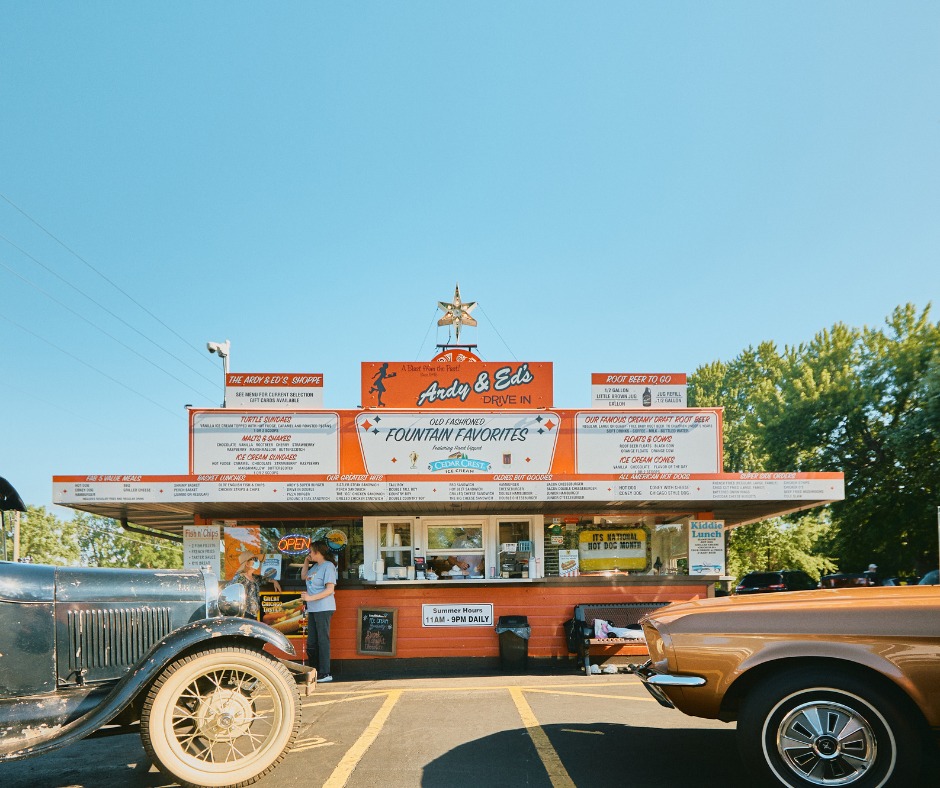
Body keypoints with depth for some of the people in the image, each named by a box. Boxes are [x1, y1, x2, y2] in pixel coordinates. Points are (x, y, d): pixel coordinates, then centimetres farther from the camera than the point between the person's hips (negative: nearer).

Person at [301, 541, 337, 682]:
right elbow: (303, 577, 27)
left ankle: (325, 674, -2)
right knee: (311, 642, 14)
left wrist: (311, 597, -20)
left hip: (324, 609, -9)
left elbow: (330, 589, -18)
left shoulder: (328, 566, -12)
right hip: (313, 609, 9)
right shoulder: (315, 566, 13)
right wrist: (306, 563, 12)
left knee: (322, 640, -6)